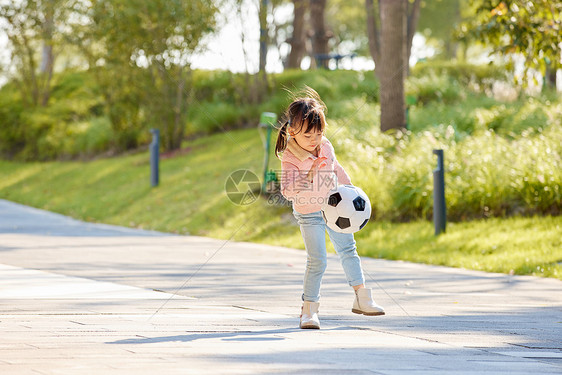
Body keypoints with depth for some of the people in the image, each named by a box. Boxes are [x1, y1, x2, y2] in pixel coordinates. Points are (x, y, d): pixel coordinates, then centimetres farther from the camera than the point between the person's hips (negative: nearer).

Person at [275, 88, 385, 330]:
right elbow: (287, 191, -36)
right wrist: (308, 178, -49)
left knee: (347, 250, 13)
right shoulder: (290, 159, -25)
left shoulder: (325, 146, -7)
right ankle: (309, 309, -1)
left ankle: (362, 299, 24)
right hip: (309, 214, -6)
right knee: (317, 261, -12)